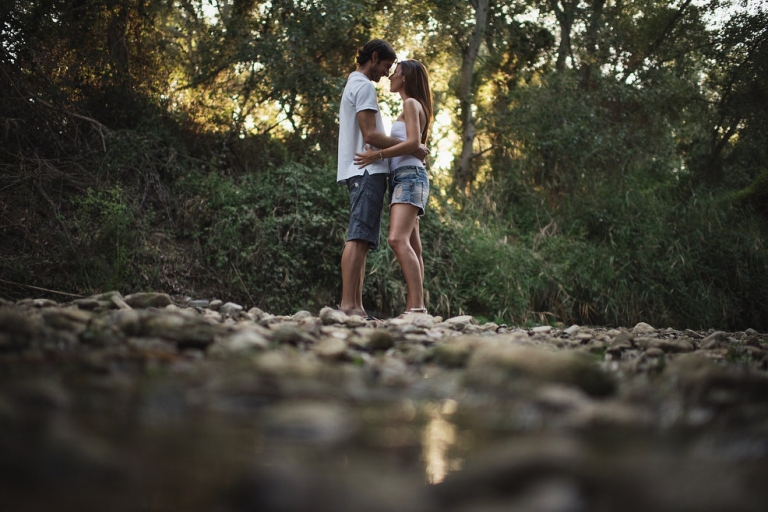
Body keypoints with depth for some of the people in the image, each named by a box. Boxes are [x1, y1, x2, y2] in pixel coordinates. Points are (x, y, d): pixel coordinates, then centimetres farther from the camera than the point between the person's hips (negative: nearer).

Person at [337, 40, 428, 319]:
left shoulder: (353, 85, 27)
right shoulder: (364, 86, -5)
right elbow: (370, 135, -15)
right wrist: (412, 148, -10)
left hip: (360, 172, 10)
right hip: (368, 170, -10)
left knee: (360, 240, 5)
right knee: (359, 238, -16)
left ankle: (355, 305, 1)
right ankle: (348, 304, -22)